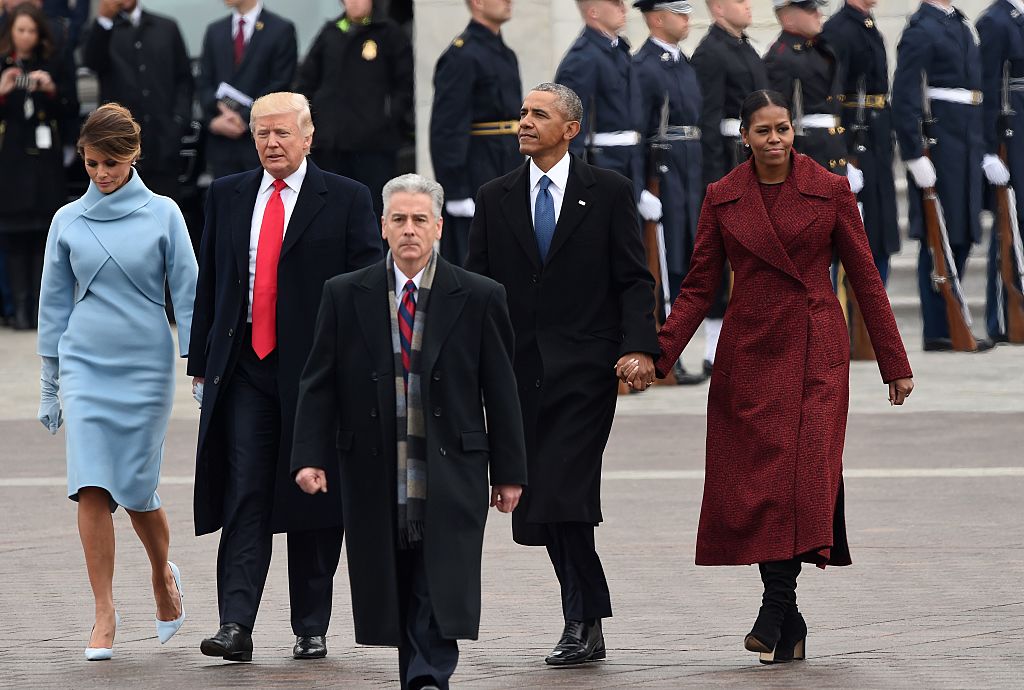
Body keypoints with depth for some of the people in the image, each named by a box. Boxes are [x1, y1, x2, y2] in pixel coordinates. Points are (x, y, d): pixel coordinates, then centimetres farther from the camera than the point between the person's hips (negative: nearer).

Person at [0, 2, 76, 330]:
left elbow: (71, 107, 5)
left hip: (45, 159, 0)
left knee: (43, 234, -4)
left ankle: (40, 307, -2)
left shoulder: (53, 65, 7)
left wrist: (51, 90, -10)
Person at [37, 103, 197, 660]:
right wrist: (49, 386, 12)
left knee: (136, 488, 1)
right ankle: (104, 614, -3)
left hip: (145, 367, -2)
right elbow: (55, 301, 11)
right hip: (84, 365, 2)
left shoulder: (162, 214, 0)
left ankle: (163, 576, 31)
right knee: (91, 488, -8)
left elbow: (186, 291, 2)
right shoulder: (68, 222, 6)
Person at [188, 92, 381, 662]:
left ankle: (312, 629, 15)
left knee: (312, 506, 5)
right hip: (243, 370, 2)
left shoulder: (347, 200, 1)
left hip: (316, 372, -2)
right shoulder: (227, 196, 11)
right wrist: (201, 363, 11)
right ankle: (236, 626, -14)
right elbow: (209, 283, 15)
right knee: (244, 496, -7)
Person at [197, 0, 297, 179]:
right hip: (221, 142, 4)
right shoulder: (215, 31, 15)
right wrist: (215, 119, -7)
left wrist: (244, 118, -11)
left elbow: (280, 87, -5)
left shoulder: (281, 30, 0)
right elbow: (203, 84, 11)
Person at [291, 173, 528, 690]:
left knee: (441, 589, -10)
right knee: (396, 591, 6)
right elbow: (319, 385, 5)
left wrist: (508, 472, 4)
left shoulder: (478, 298, 2)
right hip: (374, 477, 2)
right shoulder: (345, 296, 5)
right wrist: (310, 457, -5)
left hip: (450, 477, -2)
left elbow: (500, 390, 4)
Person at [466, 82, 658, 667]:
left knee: (564, 493, -15)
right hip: (519, 369, 4)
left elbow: (634, 280, 0)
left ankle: (583, 622, -8)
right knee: (542, 502, 6)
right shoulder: (496, 198, 12)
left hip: (584, 368, -4)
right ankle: (588, 622, 16)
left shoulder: (609, 192, 3)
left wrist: (639, 346, -14)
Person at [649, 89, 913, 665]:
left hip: (816, 353, -2)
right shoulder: (723, 197, 5)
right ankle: (789, 623, 6)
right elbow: (700, 286, 7)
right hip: (748, 353, 2)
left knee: (806, 472, -15)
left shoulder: (831, 191, 0)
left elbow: (865, 277, 4)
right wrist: (656, 354, -5)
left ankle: (776, 611, -14)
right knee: (756, 481, -2)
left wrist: (895, 364, 4)